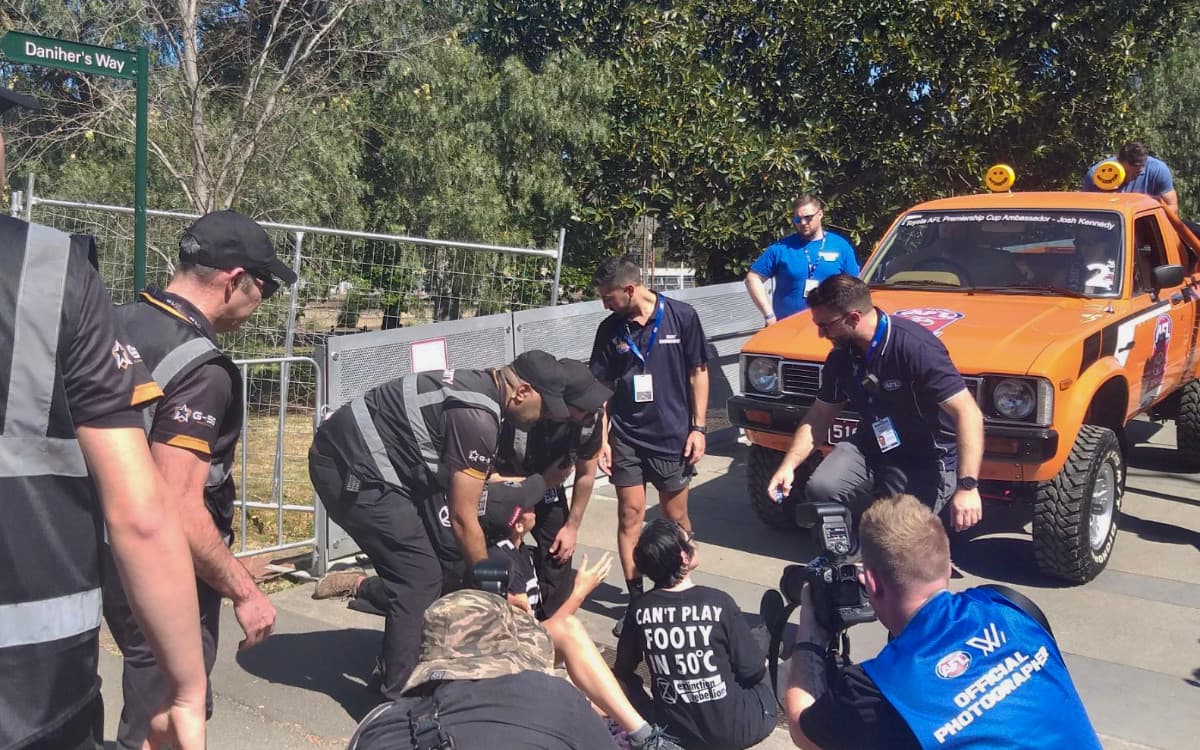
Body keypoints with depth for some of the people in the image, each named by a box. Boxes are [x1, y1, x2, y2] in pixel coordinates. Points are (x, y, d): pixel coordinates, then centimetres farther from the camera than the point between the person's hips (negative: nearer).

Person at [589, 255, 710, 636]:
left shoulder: (681, 316, -8)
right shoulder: (610, 329, 0)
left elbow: (698, 372, -1)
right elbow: (599, 387, 4)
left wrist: (698, 427, -4)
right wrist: (601, 438, -1)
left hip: (672, 435, -2)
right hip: (626, 437, 2)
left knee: (676, 518, 9)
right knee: (630, 516, 4)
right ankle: (636, 601, 14)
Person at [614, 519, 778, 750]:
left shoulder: (639, 610, -11)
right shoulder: (719, 603, -20)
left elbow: (623, 669, 5)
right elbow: (753, 670, -9)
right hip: (737, 730, -2)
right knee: (764, 641, 19)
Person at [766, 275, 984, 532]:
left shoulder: (915, 347, -25)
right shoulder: (841, 356, -1)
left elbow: (967, 413, -28)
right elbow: (820, 414, 10)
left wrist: (967, 486, -36)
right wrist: (788, 465, -3)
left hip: (927, 460, -6)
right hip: (871, 448, 6)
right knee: (820, 488, -19)